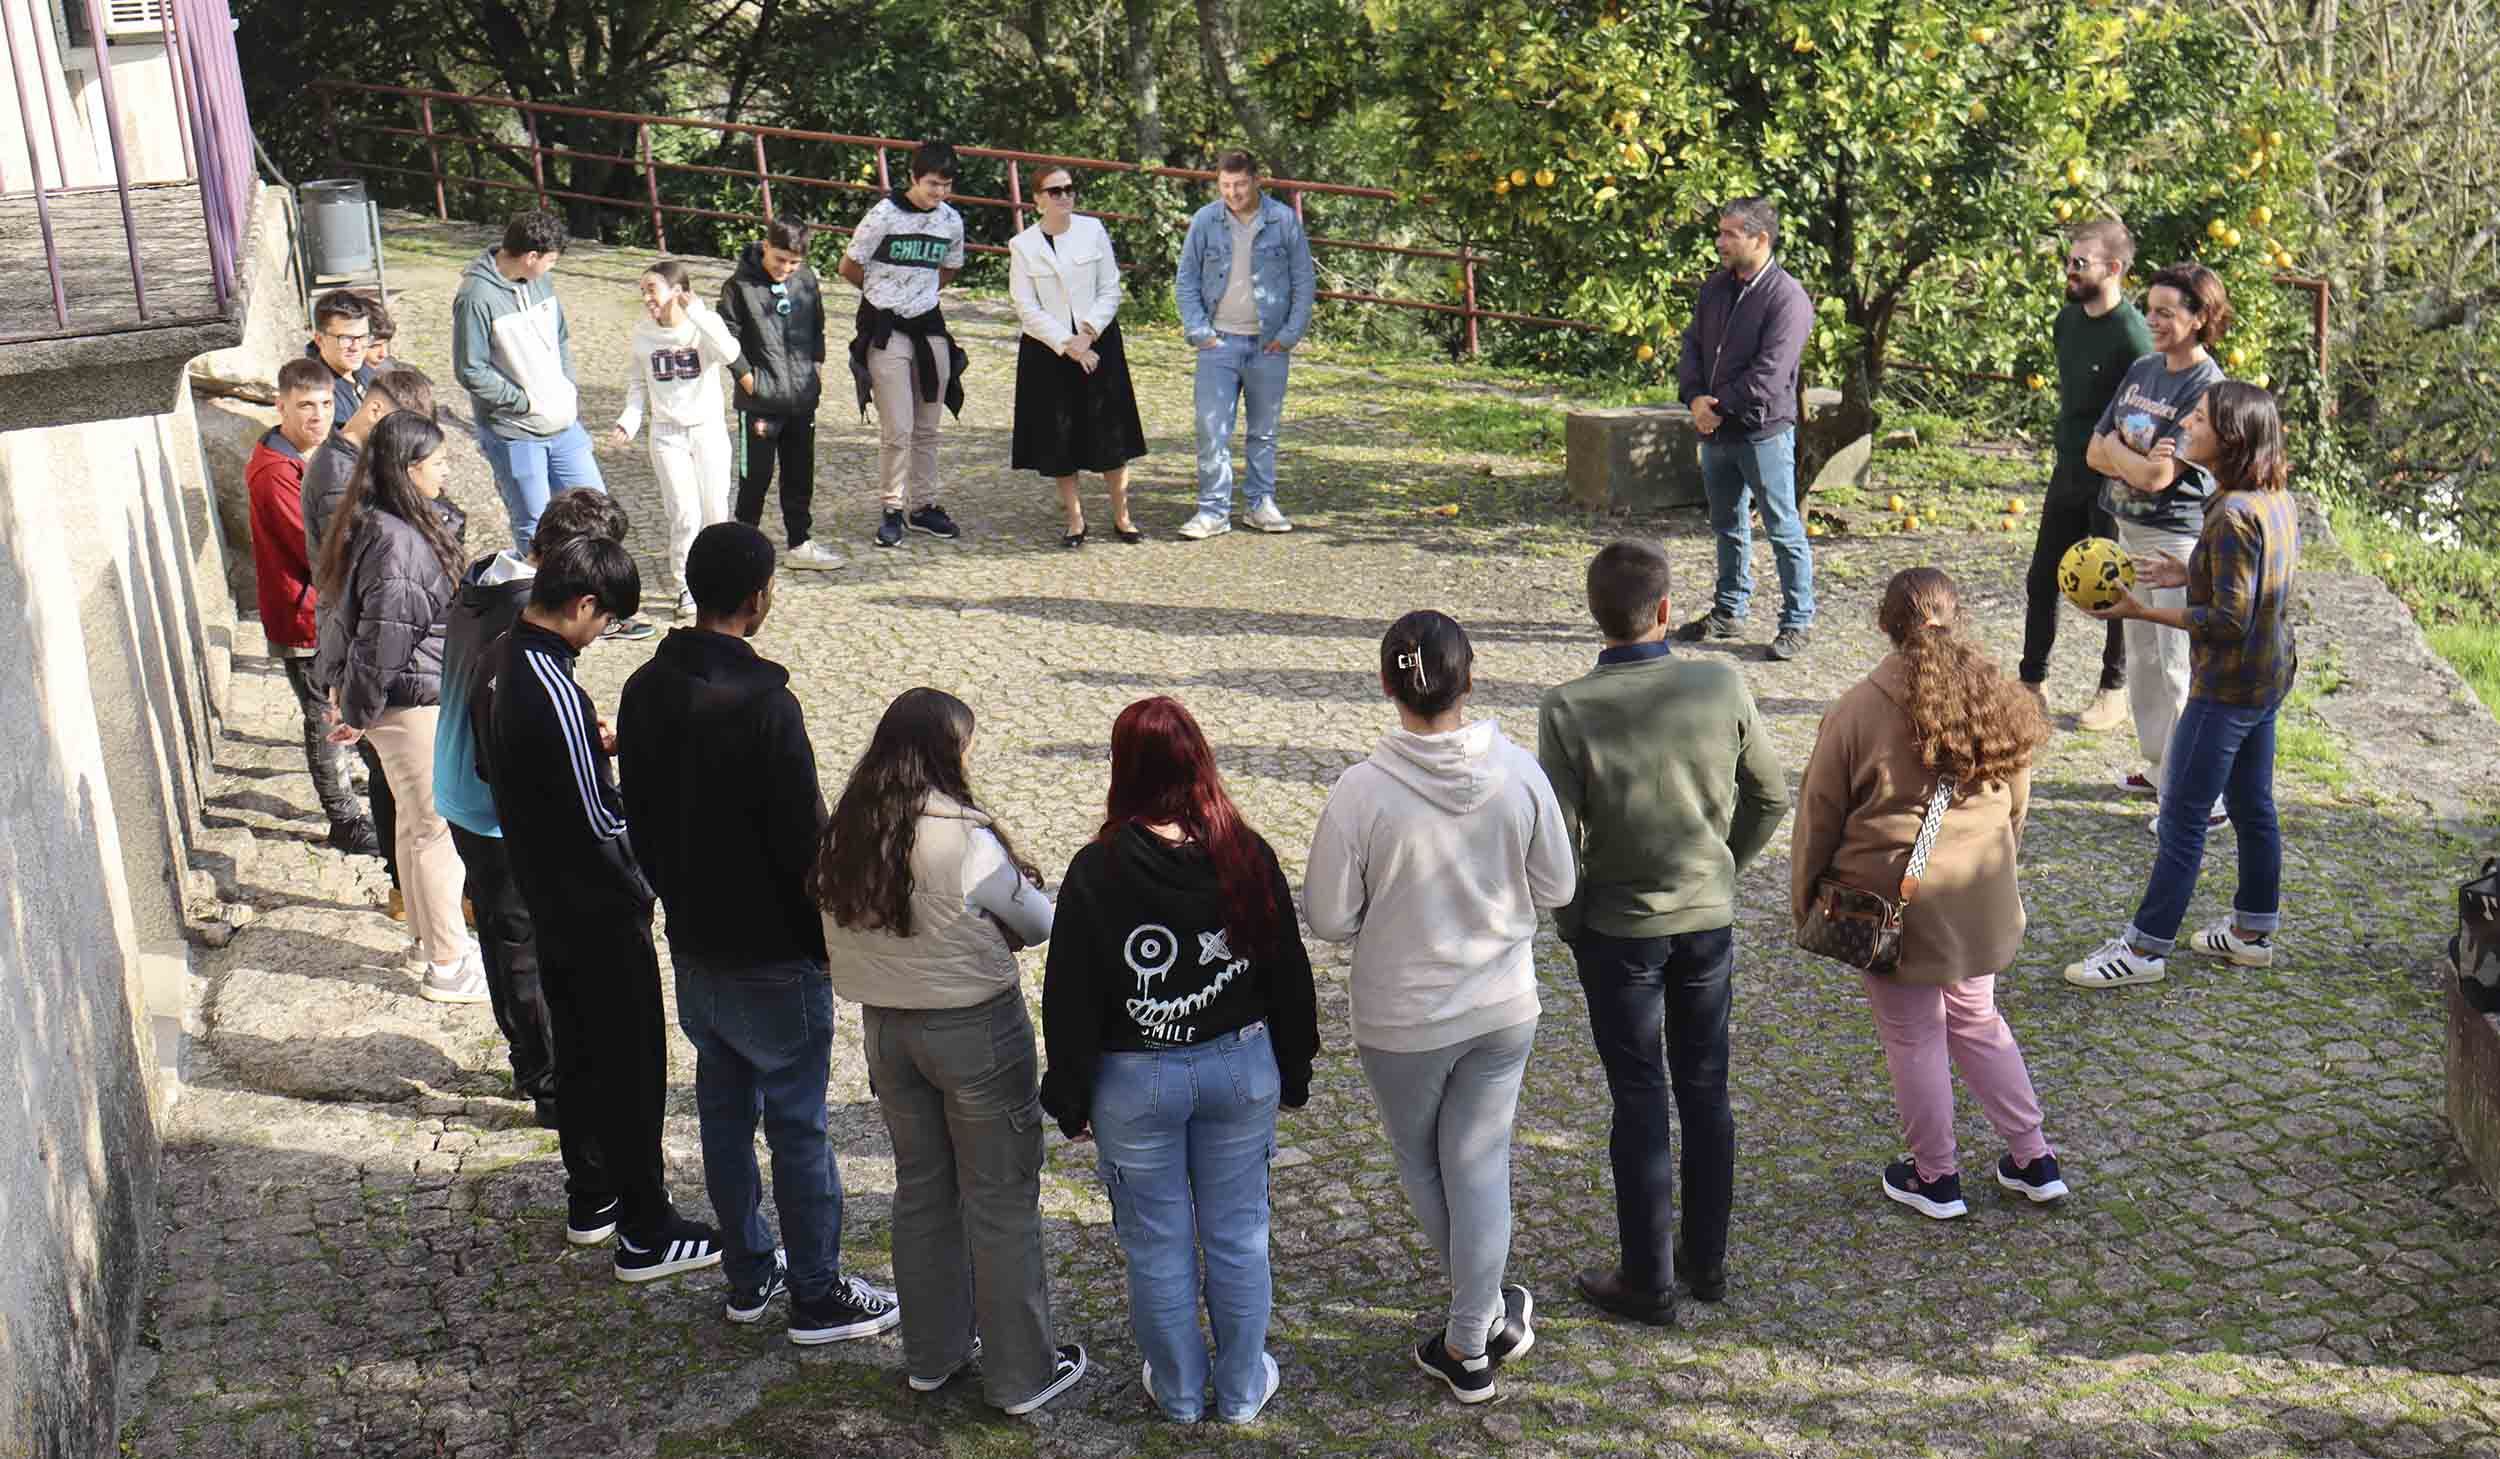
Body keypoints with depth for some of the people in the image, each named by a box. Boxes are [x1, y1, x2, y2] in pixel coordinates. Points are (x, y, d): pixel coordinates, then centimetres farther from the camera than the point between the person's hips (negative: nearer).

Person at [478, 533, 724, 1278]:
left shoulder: (500, 659, 0)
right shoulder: (554, 690, -28)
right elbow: (604, 821, -25)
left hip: (546, 895, 9)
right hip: (600, 908, -9)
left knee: (578, 1050, 21)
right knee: (632, 1064, 3)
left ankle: (590, 1200, 35)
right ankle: (646, 1234, 14)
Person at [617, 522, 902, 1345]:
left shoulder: (645, 691, 0)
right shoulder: (764, 705, -24)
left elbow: (640, 819, 10)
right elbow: (801, 841, -20)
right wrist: (832, 939, -7)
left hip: (691, 944, 7)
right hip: (770, 953, -7)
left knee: (724, 1107, 18)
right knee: (796, 1123, 4)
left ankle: (748, 1275, 31)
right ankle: (817, 1295, 15)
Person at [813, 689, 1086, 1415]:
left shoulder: (843, 836, -2)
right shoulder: (964, 838, -22)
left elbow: (835, 943, 7)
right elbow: (1040, 922, -12)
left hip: (885, 1028, 6)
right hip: (975, 1029, -6)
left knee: (920, 1188, 21)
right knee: (1001, 1201, 7)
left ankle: (932, 1353, 34)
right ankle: (1022, 1373, 19)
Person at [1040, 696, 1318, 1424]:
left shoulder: (1096, 872, -16)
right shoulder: (1248, 858, -9)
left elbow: (1070, 998, -10)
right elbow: (1289, 974, 0)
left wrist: (1071, 1097, 2)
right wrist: (1293, 1073, 12)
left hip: (1136, 1083, -2)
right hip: (1240, 1067, 2)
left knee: (1157, 1245, 14)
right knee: (1237, 1235, 16)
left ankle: (1179, 1391, 30)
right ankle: (1242, 1389, 30)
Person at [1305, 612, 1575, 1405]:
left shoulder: (1361, 791, -23)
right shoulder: (1518, 772, -15)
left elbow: (1328, 918, -15)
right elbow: (1555, 888, -3)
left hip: (1403, 1021, -2)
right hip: (1503, 1009, 2)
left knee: (1421, 1164, 22)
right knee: (1480, 1168, 15)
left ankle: (1485, 1314, 37)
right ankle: (1471, 1336, 26)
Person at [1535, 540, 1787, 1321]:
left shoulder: (1568, 709, -19)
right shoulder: (1722, 685, -11)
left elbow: (1559, 837, -15)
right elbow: (1771, 798, -1)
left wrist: (1570, 920, 2)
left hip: (1618, 928, -3)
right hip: (1709, 920, 3)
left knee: (1640, 1103, 8)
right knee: (1706, 1093, 17)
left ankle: (1648, 1281, 19)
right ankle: (1707, 1259, 30)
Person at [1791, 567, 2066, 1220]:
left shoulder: (1857, 710, -16)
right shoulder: (1998, 702, -3)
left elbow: (1820, 816, -9)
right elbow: (2015, 810, 9)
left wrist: (1804, 902, 4)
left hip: (1894, 904, -5)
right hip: (1980, 905, 5)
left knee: (1913, 1039, 11)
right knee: (1978, 1023, 23)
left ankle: (1936, 1177, 24)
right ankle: (2034, 1159, 29)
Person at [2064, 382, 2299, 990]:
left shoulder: (2232, 516, -25)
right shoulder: (2276, 500, 3)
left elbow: (2230, 620, -26)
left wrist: (2144, 613, -24)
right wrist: (2188, 575, 6)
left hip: (2226, 688, -9)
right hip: (2268, 677, 9)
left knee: (2182, 818, -1)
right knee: (2252, 807, 19)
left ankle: (2145, 948, 8)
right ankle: (2253, 931, 32)